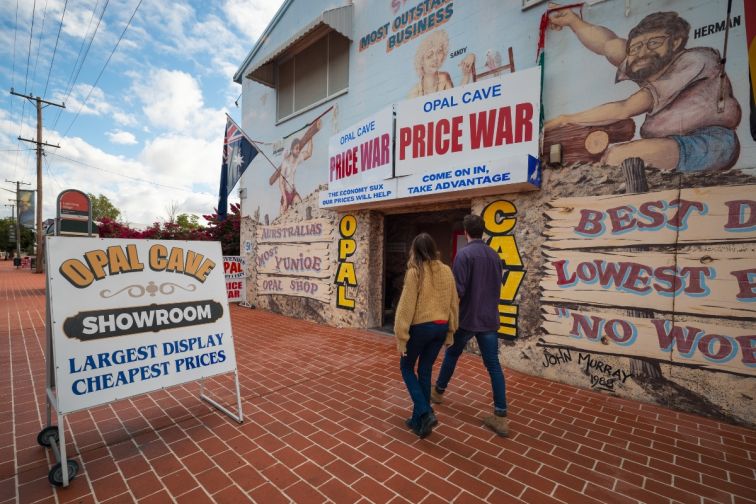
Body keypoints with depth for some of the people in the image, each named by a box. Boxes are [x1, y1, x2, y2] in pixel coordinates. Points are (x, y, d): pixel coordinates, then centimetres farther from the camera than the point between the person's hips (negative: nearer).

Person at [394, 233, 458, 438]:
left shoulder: (415, 272, -14)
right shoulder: (446, 271, 2)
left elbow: (406, 305, -14)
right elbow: (454, 302, 8)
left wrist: (401, 336, -8)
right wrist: (450, 330, 18)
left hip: (420, 327, -5)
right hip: (440, 327, 6)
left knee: (407, 367, 16)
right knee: (425, 371, 17)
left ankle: (425, 413, 3)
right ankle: (418, 420, 27)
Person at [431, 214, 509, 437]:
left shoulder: (464, 254, -14)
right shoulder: (495, 255, 7)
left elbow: (458, 290, -19)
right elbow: (498, 287, 15)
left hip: (467, 318, -4)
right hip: (490, 319, 5)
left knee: (452, 354, 17)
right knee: (493, 365, 7)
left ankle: (438, 392, 35)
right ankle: (500, 417, 8)